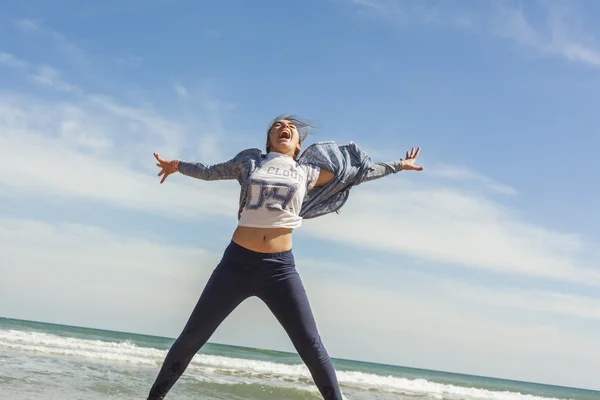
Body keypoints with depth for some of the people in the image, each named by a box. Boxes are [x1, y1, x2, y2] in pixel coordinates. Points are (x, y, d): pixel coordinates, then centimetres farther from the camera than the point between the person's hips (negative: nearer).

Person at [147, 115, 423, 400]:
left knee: (311, 345, -4)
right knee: (193, 335, 3)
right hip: (237, 262, 0)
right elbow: (209, 172, 23)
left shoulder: (307, 172, 11)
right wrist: (178, 166, 14)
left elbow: (357, 173, 20)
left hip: (280, 267, 0)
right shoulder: (250, 161, 10)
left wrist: (398, 165, 26)